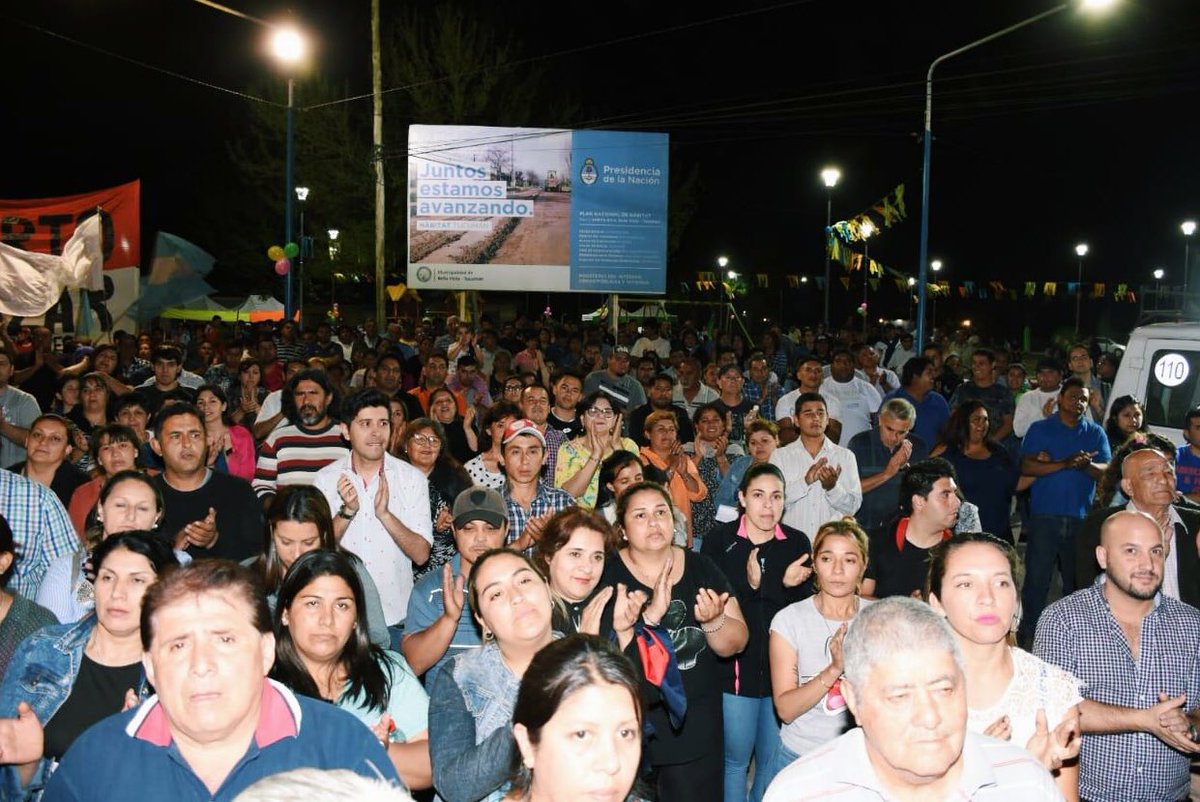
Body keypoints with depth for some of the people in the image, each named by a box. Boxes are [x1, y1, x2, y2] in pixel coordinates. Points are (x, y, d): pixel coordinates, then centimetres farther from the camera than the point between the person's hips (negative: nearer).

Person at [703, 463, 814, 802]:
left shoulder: (798, 542, 3)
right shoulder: (719, 539, -4)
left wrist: (761, 585, -23)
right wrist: (779, 585, -21)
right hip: (735, 666, -2)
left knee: (775, 760, 13)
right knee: (736, 758, 10)